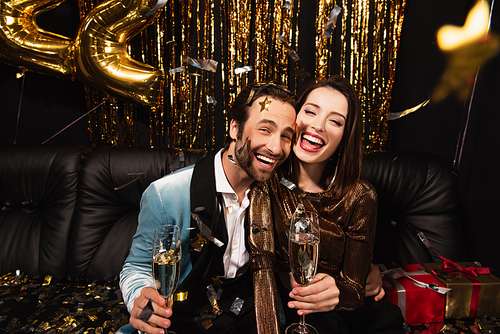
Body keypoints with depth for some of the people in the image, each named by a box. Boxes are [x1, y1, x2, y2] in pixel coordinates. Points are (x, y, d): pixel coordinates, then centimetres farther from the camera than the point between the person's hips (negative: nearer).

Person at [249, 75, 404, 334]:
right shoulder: (267, 182, -10)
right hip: (287, 310, -1)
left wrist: (339, 291, -30)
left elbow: (353, 288, -8)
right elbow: (262, 267, -12)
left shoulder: (360, 196, -7)